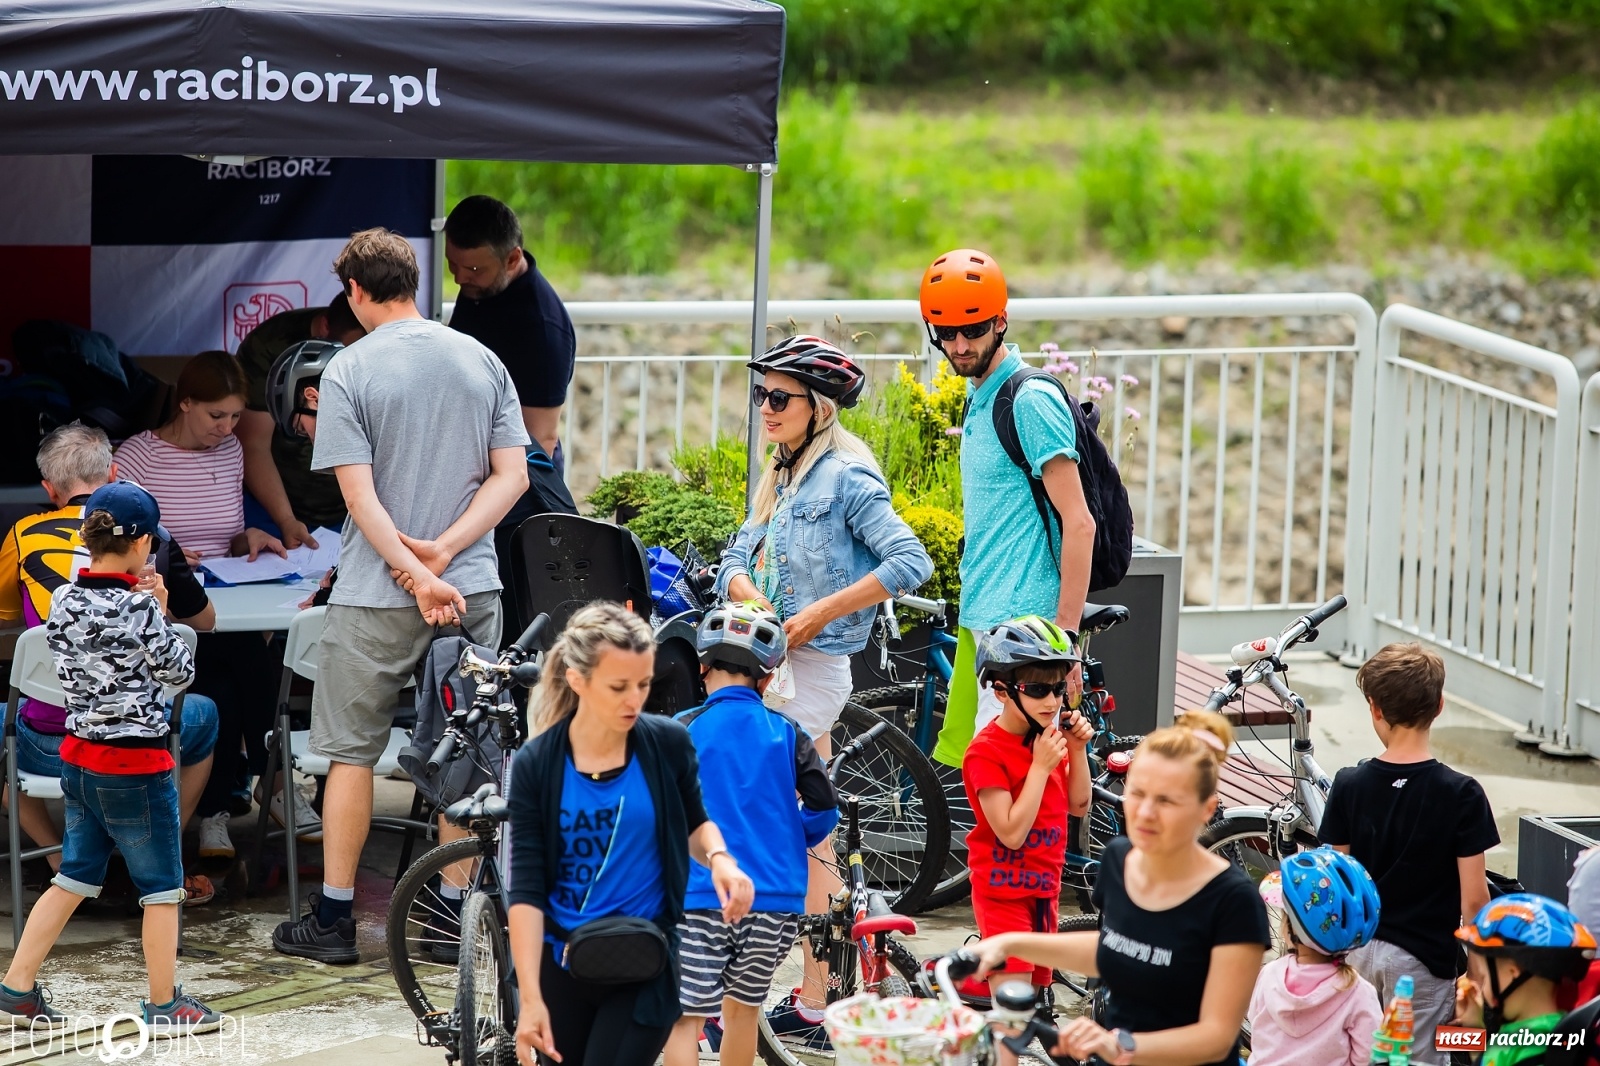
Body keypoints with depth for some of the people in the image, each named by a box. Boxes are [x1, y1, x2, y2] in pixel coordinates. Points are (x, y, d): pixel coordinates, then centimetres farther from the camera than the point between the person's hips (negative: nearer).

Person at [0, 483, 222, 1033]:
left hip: (79, 758, 7)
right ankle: (165, 1004, 14)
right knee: (161, 887, 7)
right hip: (136, 765, -7)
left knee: (73, 879, 17)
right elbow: (180, 671, -8)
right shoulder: (138, 610, -20)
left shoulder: (64, 601, 0)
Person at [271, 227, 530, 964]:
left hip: (379, 595, -4)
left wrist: (416, 575, -13)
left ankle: (334, 918, 10)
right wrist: (442, 553, -8)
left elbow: (360, 495, -14)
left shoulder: (348, 372, -8)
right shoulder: (481, 361, 5)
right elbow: (513, 475, 0)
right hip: (473, 591, 4)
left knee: (351, 752, 6)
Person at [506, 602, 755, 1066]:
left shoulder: (668, 744, -8)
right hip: (560, 969, 1)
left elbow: (694, 823, 12)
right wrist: (530, 997, -18)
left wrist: (719, 858, -11)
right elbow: (527, 890, -11)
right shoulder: (536, 766, -9)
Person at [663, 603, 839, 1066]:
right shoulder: (787, 734, 4)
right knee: (743, 1007, 21)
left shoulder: (683, 730, -4)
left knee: (684, 1017, -1)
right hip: (777, 901, 4)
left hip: (700, 896, -3)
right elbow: (824, 810, 1)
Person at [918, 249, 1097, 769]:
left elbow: (1079, 523, -16)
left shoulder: (1031, 400, -12)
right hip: (979, 619, 9)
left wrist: (1066, 636, -20)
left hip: (1021, 622, -9)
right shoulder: (978, 399, 16)